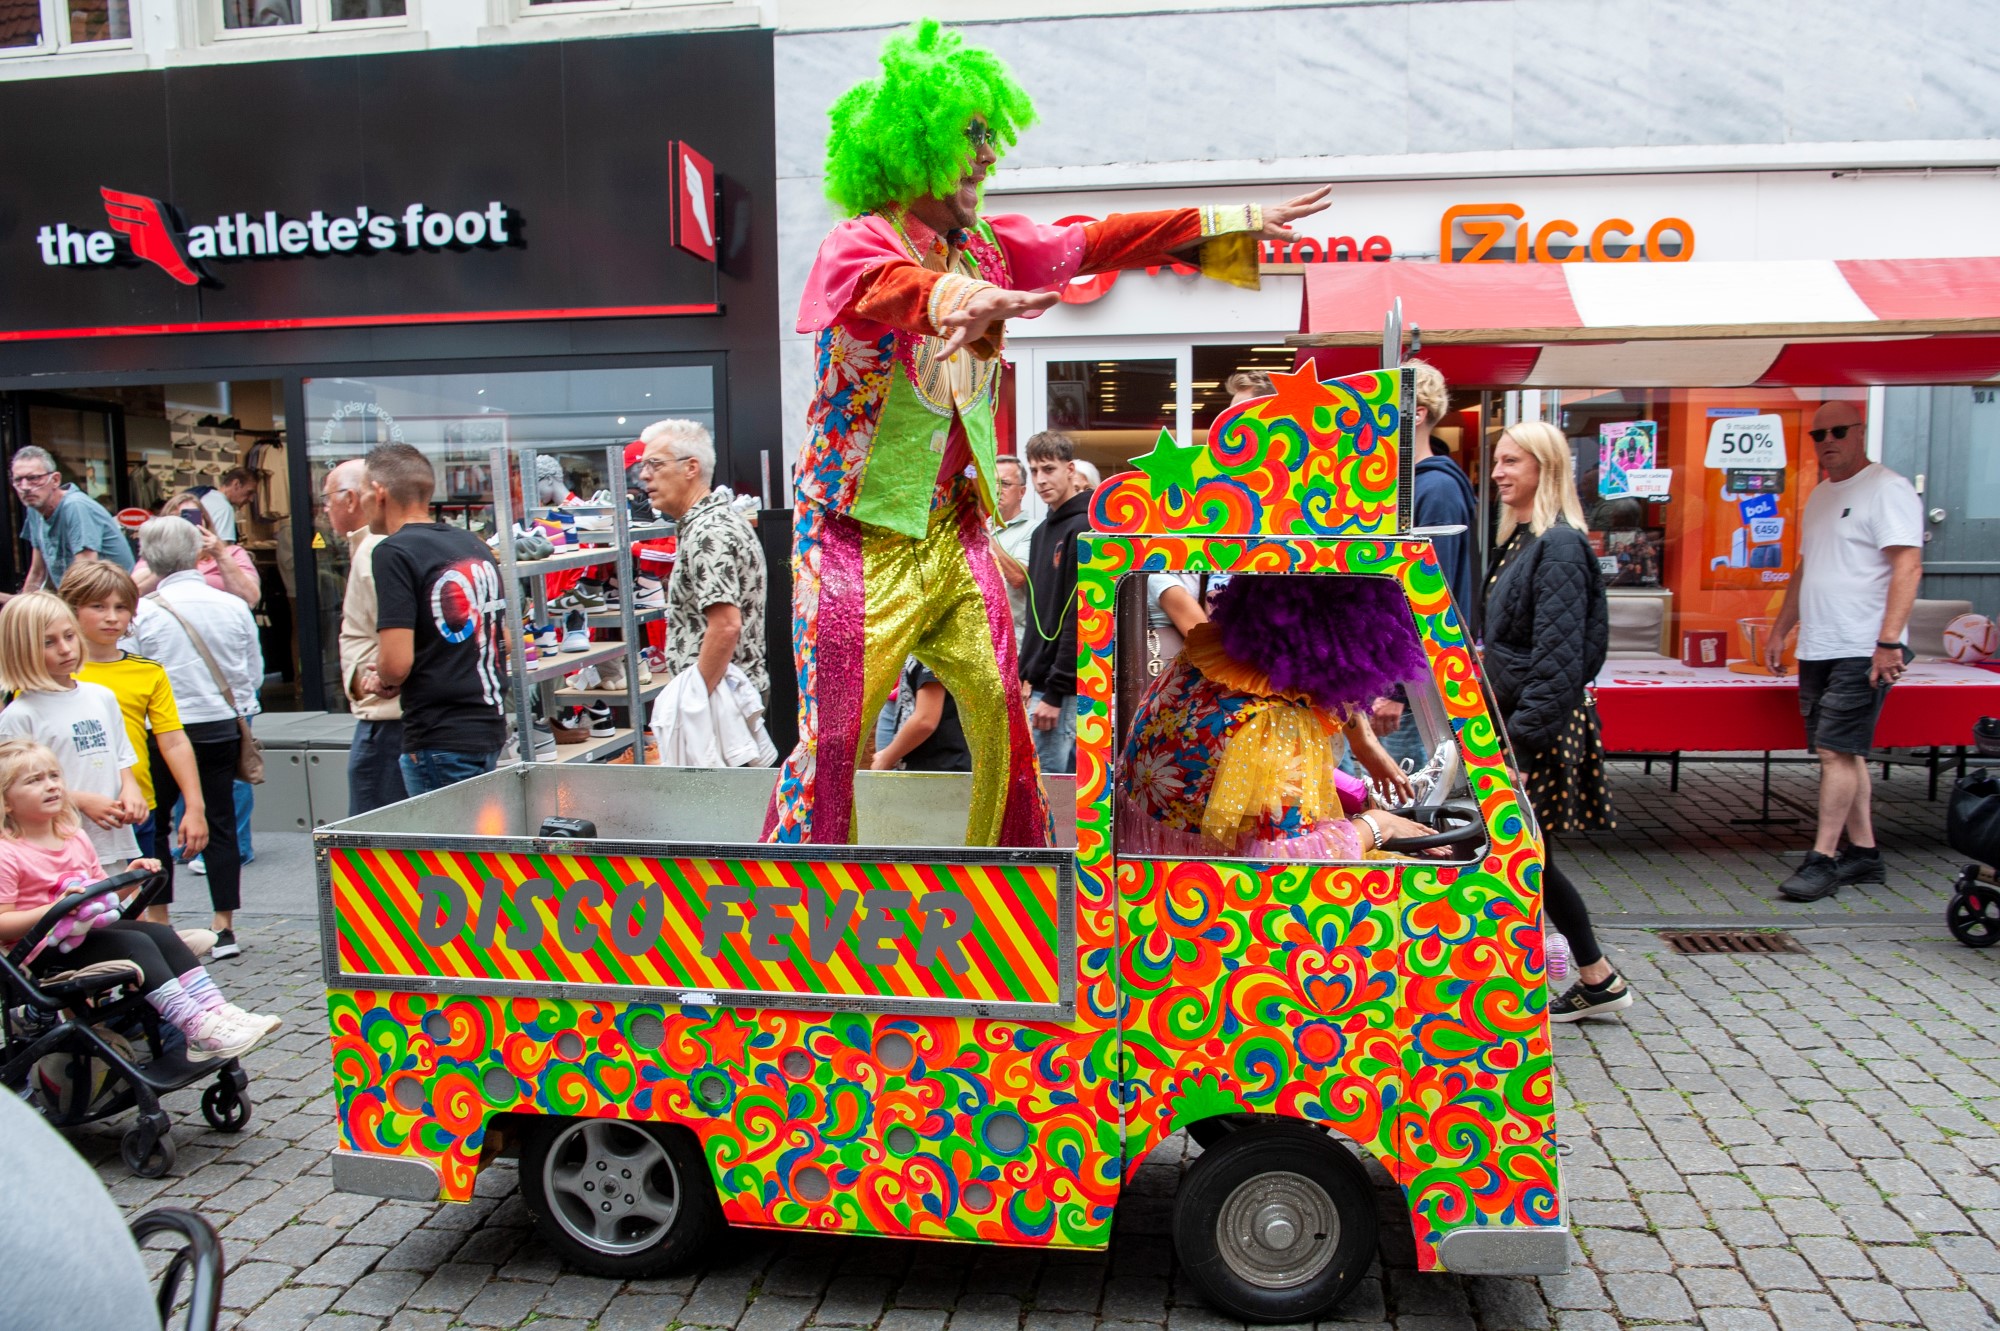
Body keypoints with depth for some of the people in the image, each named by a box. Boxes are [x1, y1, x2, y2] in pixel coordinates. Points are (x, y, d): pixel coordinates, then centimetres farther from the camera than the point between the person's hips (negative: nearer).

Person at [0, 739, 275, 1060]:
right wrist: (56, 908, -29)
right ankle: (197, 1030, -31)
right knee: (137, 944, -25)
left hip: (89, 929, 8)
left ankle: (217, 1009, -19)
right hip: (44, 952, -8)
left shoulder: (75, 838, 14)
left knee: (161, 934, -10)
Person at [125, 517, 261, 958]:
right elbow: (256, 675, 6)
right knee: (220, 823, 7)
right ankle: (224, 927, 10)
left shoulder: (143, 613, -10)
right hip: (223, 728, 2)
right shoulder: (234, 606, -3)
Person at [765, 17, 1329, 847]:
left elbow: (1098, 243, 14)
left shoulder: (989, 247, 10)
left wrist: (1238, 222, 14)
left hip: (953, 529, 6)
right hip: (861, 534, -6)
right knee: (834, 737, -6)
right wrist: (962, 297, -56)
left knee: (1002, 718, 5)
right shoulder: (856, 246, -11)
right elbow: (889, 284, -33)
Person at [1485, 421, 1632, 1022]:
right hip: (1516, 717, 10)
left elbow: (1559, 654, -21)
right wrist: (1488, 714, 18)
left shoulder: (1559, 544, -15)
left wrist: (1523, 734, -23)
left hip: (1542, 728, -10)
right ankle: (1599, 981, 27)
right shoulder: (1520, 540, 14)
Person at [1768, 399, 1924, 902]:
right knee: (1842, 753, 11)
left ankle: (1822, 860, -6)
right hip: (1817, 650, 8)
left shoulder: (1887, 489, -8)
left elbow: (1908, 566, -17)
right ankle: (1863, 852, 19)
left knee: (1836, 751, -10)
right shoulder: (1820, 496, 18)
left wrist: (1889, 641, -24)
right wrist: (1780, 630, 22)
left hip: (1863, 652, -8)